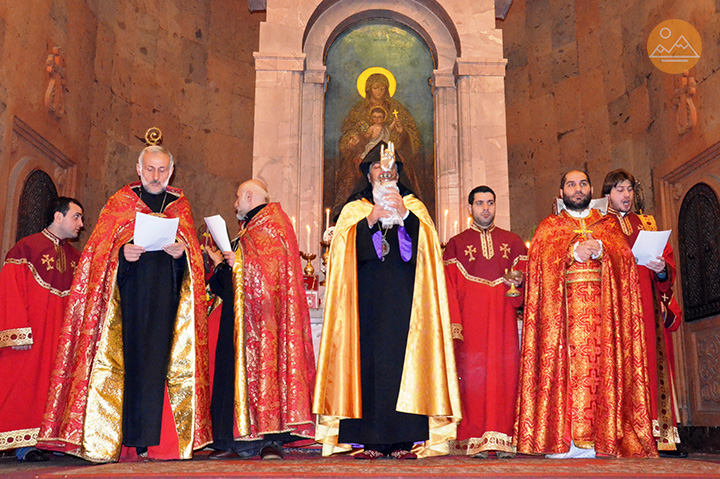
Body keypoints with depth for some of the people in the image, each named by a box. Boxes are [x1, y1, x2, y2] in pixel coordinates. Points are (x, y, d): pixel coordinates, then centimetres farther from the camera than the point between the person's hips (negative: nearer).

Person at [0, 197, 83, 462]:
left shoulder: (75, 257, 14)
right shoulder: (26, 247, -4)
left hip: (63, 333, 6)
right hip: (33, 334, -6)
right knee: (28, 383, -4)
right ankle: (25, 445, 2)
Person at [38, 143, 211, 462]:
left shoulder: (180, 205, 16)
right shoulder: (120, 202, 11)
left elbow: (194, 254, 12)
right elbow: (99, 250, 4)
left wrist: (181, 253, -10)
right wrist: (122, 253, -16)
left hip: (167, 301, 1)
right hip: (129, 299, -1)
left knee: (161, 361, -5)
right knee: (132, 360, -7)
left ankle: (153, 439, -2)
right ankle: (130, 440, -4)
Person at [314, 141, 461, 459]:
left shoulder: (414, 206, 17)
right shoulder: (353, 210, 17)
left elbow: (427, 243, 1)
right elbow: (346, 247, 1)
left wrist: (404, 214, -12)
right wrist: (370, 220, -11)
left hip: (404, 298, 0)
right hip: (368, 296, 0)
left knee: (403, 357, -9)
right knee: (368, 358, -8)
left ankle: (404, 439, -6)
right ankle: (370, 440, -5)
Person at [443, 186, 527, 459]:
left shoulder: (513, 242, 16)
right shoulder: (456, 244, 10)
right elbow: (450, 288, 3)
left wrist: (518, 282, -11)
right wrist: (454, 325, -7)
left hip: (502, 318, 2)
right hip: (471, 319, -1)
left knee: (504, 373, -4)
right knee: (472, 374, -5)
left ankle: (502, 441, 1)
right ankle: (475, 442, -1)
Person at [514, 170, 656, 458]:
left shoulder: (608, 226, 21)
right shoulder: (549, 226, 18)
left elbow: (624, 255, 4)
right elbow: (541, 259, 1)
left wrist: (600, 249, -14)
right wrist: (573, 251, -13)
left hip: (601, 307, 1)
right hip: (563, 308, -1)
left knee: (601, 363, -8)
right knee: (565, 362, -11)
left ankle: (600, 437, -7)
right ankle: (563, 439, -11)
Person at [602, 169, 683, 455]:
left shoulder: (648, 224, 22)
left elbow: (669, 261, 14)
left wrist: (662, 268, -8)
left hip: (647, 301, 3)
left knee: (652, 356, -3)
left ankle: (658, 434, -3)